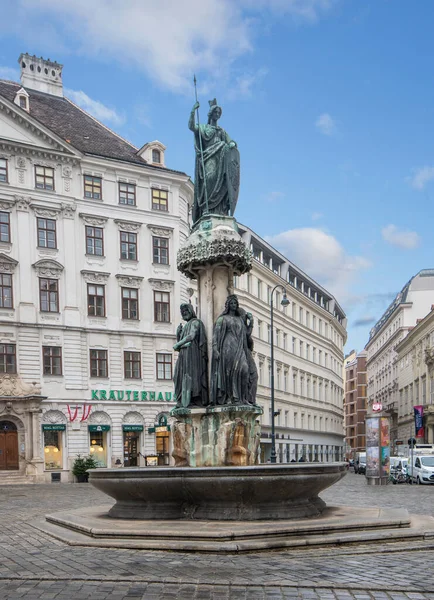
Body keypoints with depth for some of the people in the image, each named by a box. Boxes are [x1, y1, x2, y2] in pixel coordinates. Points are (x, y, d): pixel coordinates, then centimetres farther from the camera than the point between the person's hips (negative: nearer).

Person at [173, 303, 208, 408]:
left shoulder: (195, 322, 1)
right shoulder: (185, 326, 26)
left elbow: (191, 336, -14)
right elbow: (179, 342, 24)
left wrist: (177, 344, -7)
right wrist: (178, 333, 5)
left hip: (192, 353, -8)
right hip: (184, 356, 8)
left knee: (191, 375, -14)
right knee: (182, 378, 1)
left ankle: (194, 401, -17)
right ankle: (183, 402, -3)